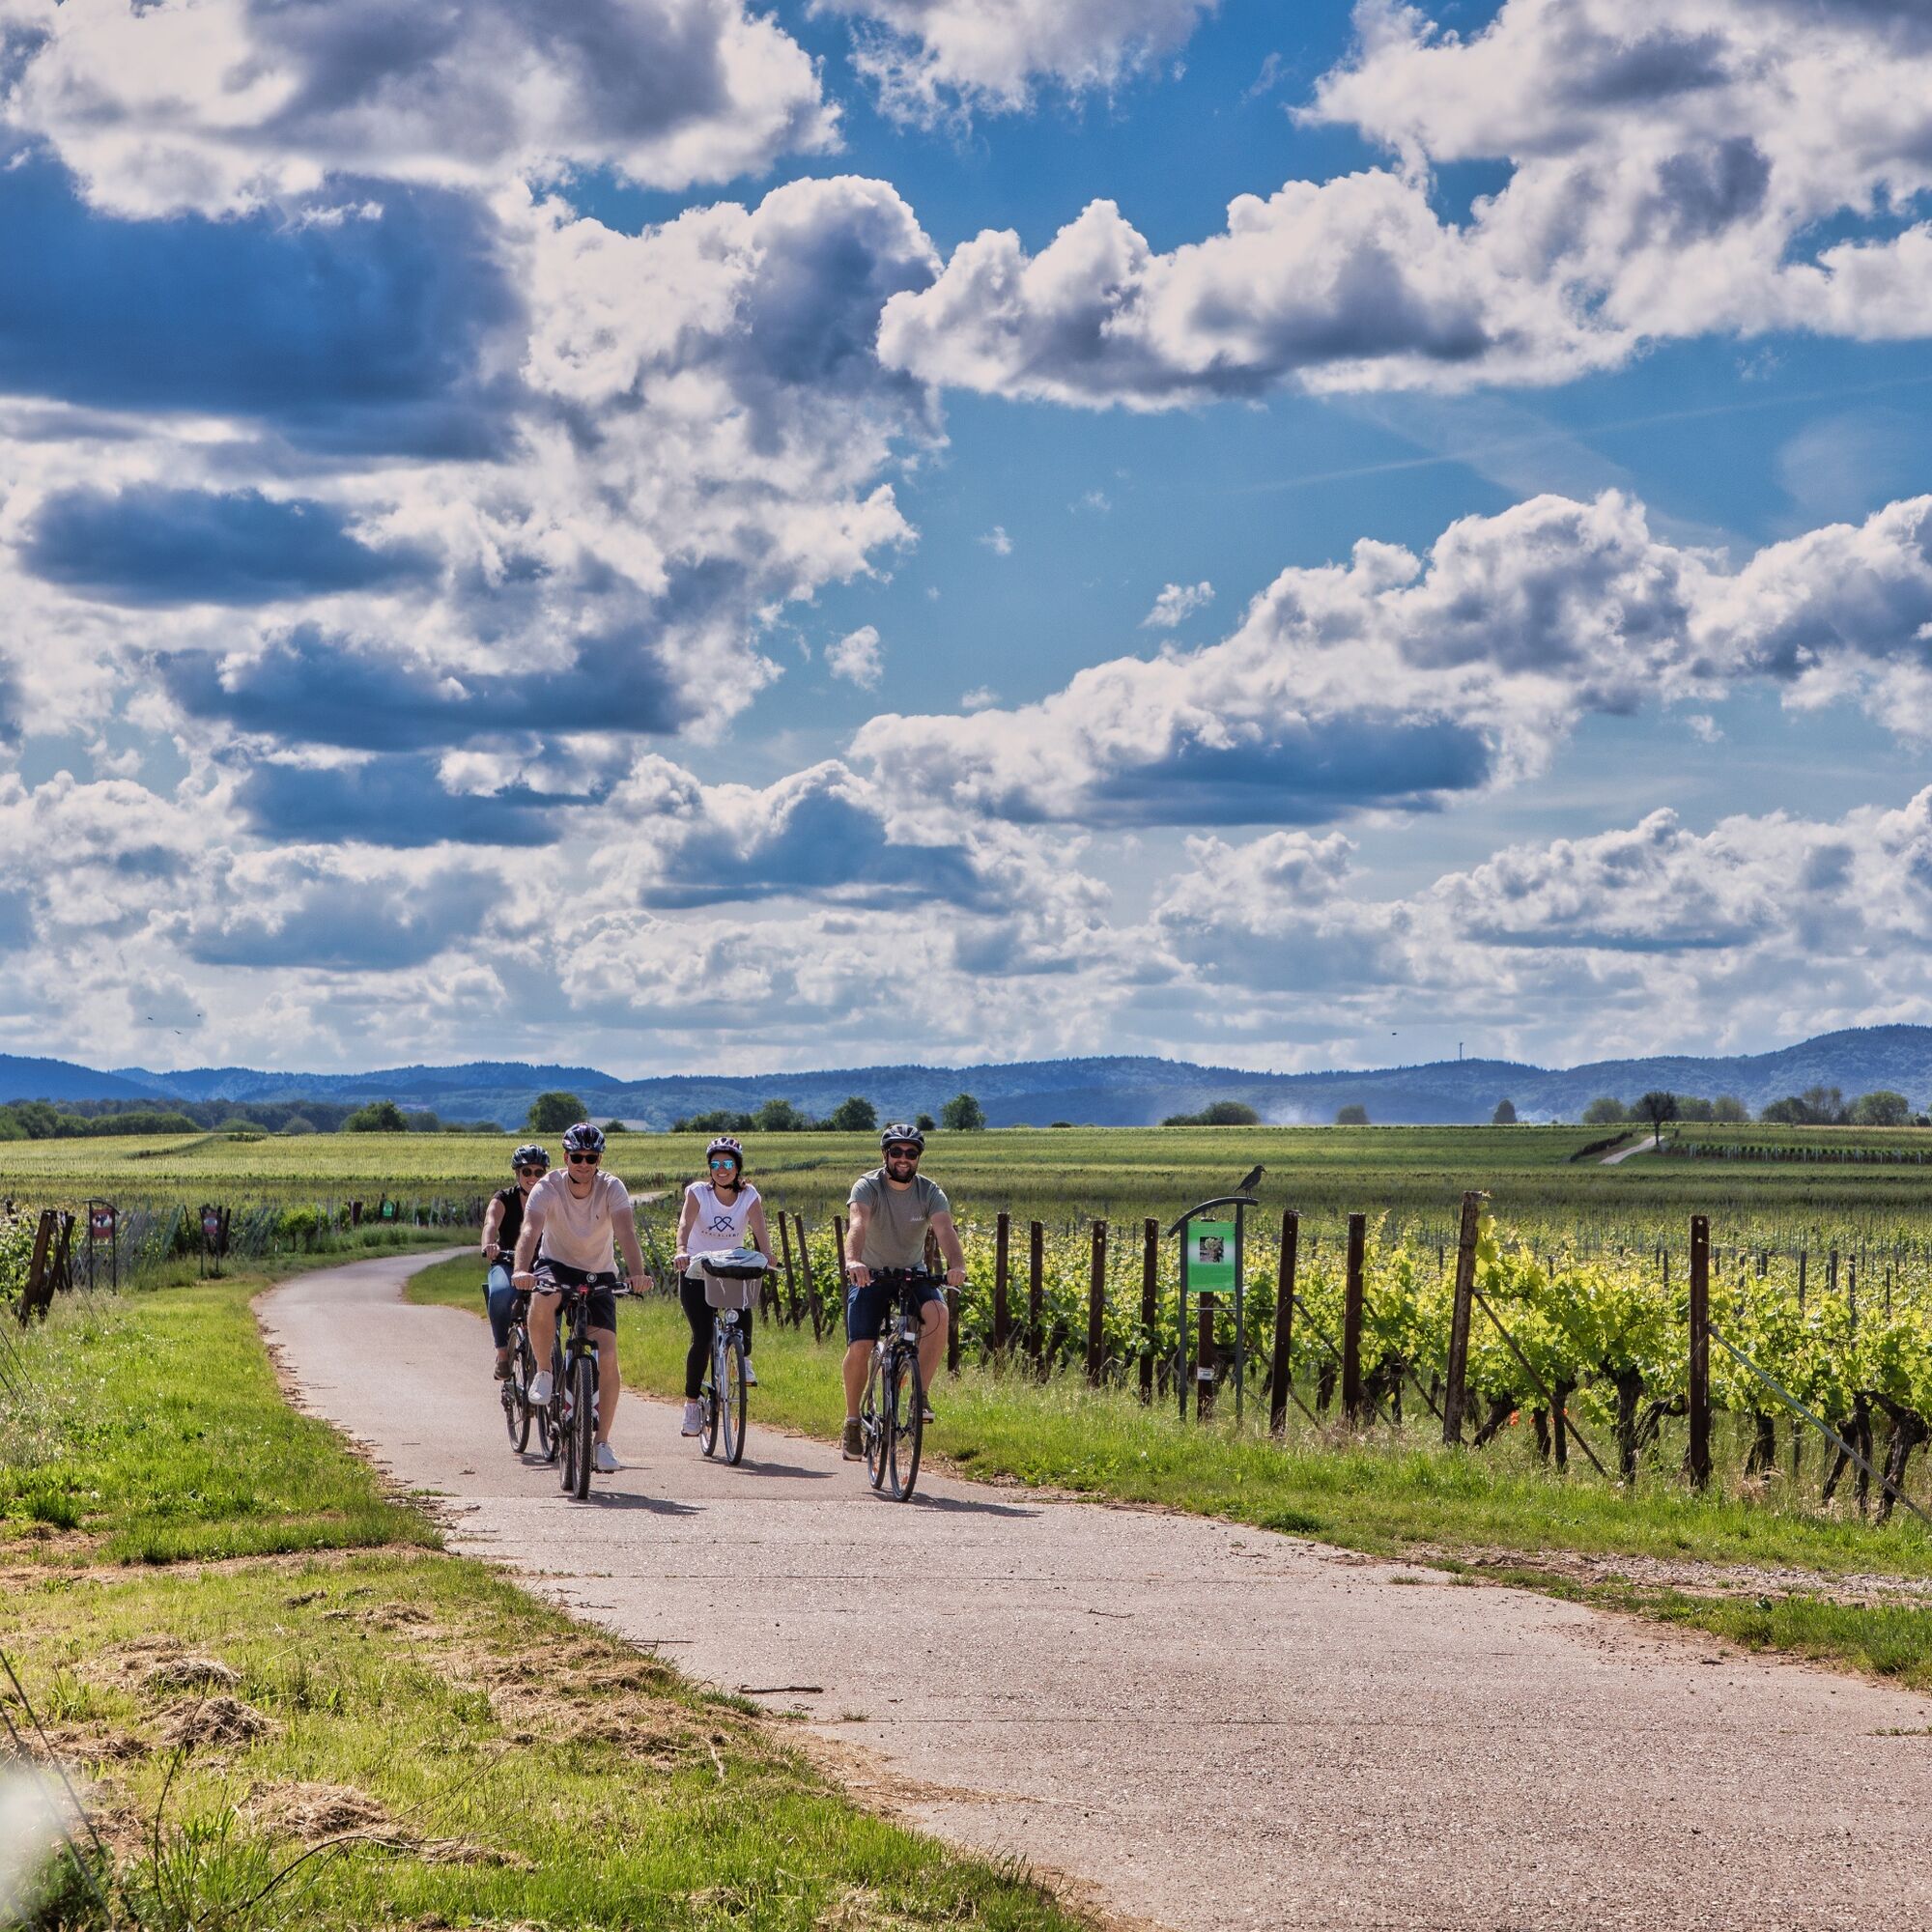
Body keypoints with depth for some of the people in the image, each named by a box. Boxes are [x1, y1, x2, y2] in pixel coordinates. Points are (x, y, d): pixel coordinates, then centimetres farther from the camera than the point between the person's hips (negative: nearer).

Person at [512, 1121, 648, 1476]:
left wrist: (637, 1273, -49)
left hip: (598, 1276, 1)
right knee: (541, 1302, -38)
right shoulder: (548, 1187, -18)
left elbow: (625, 1232, -31)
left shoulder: (611, 1188, -16)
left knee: (608, 1356, -15)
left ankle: (602, 1443, -3)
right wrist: (522, 1270, -53)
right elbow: (531, 1229, -34)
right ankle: (544, 1372, -11)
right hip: (556, 1265, -1)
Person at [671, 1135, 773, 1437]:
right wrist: (681, 1251, -47)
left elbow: (760, 1230, -19)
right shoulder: (698, 1192, -10)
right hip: (696, 1274, -1)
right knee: (702, 1338, -13)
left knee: (743, 1309, -29)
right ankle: (692, 1404, 0)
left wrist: (766, 1255, -41)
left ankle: (744, 1359, 1)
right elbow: (685, 1224, -26)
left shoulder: (749, 1196, -6)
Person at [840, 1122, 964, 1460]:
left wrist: (956, 1266, -47)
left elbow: (945, 1230, -26)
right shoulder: (868, 1187, -15)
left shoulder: (929, 1192, -9)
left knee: (938, 1312, -30)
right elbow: (858, 1225, -35)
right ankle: (853, 1421, 4)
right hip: (870, 1277, -2)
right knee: (859, 1348, -18)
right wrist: (853, 1261, -56)